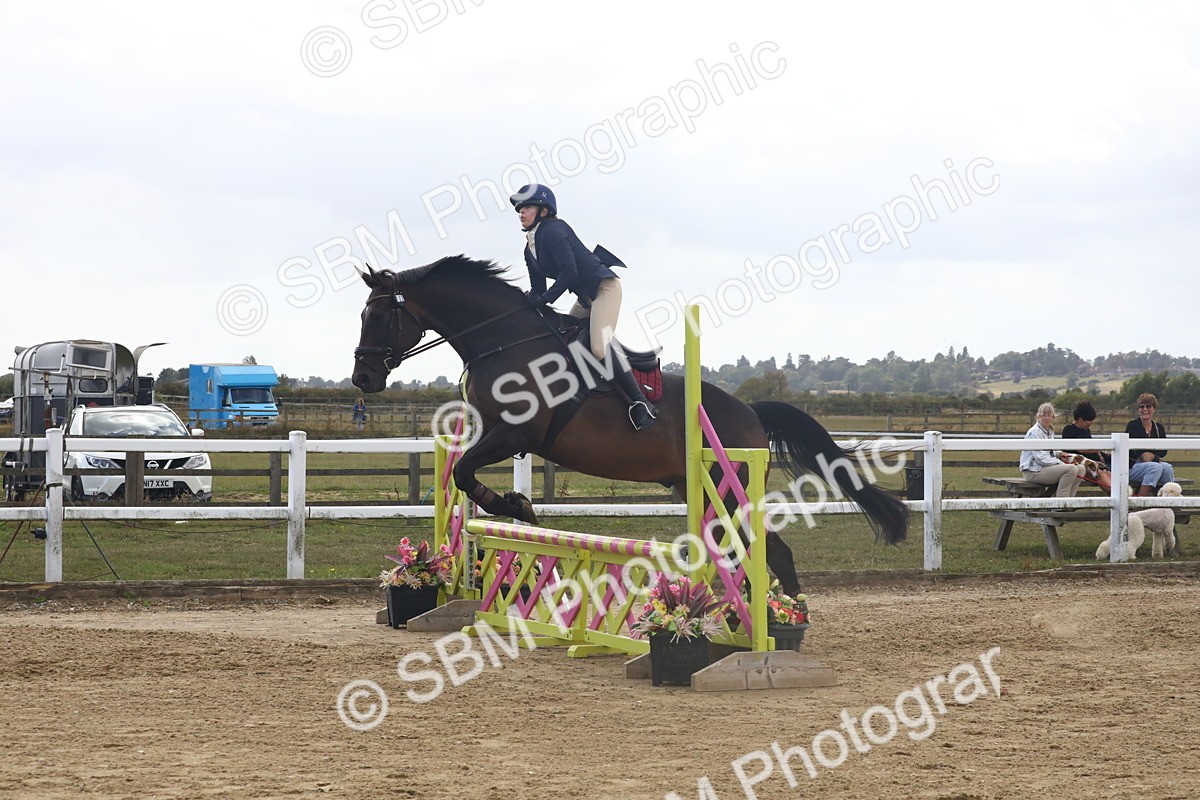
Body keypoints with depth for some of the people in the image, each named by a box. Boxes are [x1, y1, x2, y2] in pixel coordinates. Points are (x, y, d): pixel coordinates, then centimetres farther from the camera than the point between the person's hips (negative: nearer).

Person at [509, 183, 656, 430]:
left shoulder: (552, 231, -14)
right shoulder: (530, 250, 14)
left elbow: (569, 272, -23)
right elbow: (537, 290, 15)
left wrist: (543, 300, -21)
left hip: (604, 287, -11)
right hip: (585, 297, 11)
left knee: (600, 347, -24)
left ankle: (640, 403, -21)